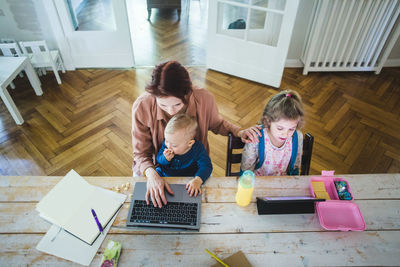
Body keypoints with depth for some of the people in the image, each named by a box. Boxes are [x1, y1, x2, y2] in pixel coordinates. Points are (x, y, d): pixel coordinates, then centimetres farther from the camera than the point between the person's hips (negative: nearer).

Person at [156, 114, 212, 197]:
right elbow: (158, 159, 2)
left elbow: (206, 166, -22)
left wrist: (197, 180, -41)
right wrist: (165, 159, -24)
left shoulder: (197, 149, -20)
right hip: (164, 174, 4)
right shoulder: (166, 143, -10)